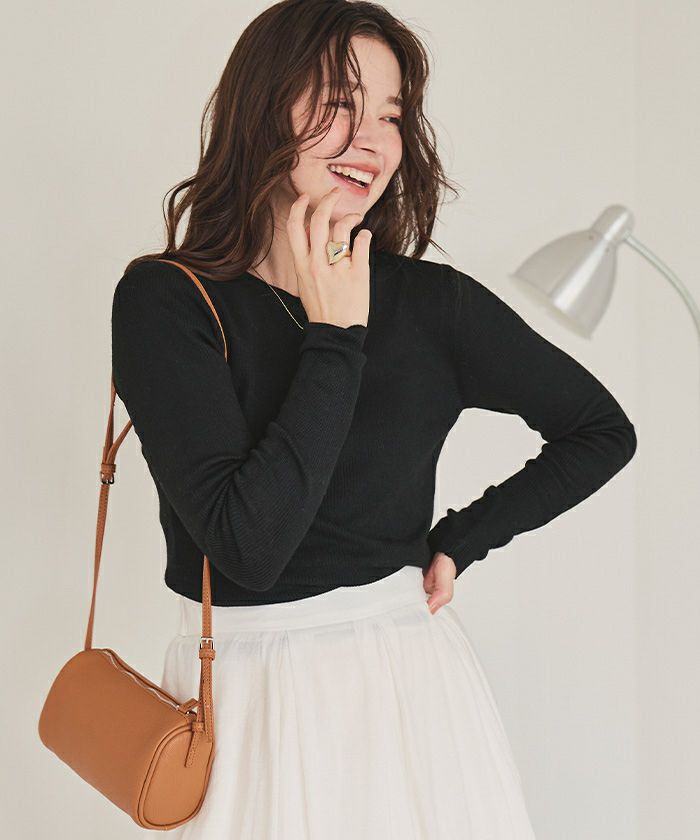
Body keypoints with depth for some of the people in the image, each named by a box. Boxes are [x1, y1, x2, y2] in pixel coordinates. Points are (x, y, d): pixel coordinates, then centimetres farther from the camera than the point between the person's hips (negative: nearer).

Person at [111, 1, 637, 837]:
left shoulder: (431, 301, -6)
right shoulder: (164, 299, -11)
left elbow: (604, 430, 7)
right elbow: (247, 544, -22)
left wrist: (458, 541, -1)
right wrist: (335, 338, -18)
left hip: (411, 677, 2)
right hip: (245, 697, -1)